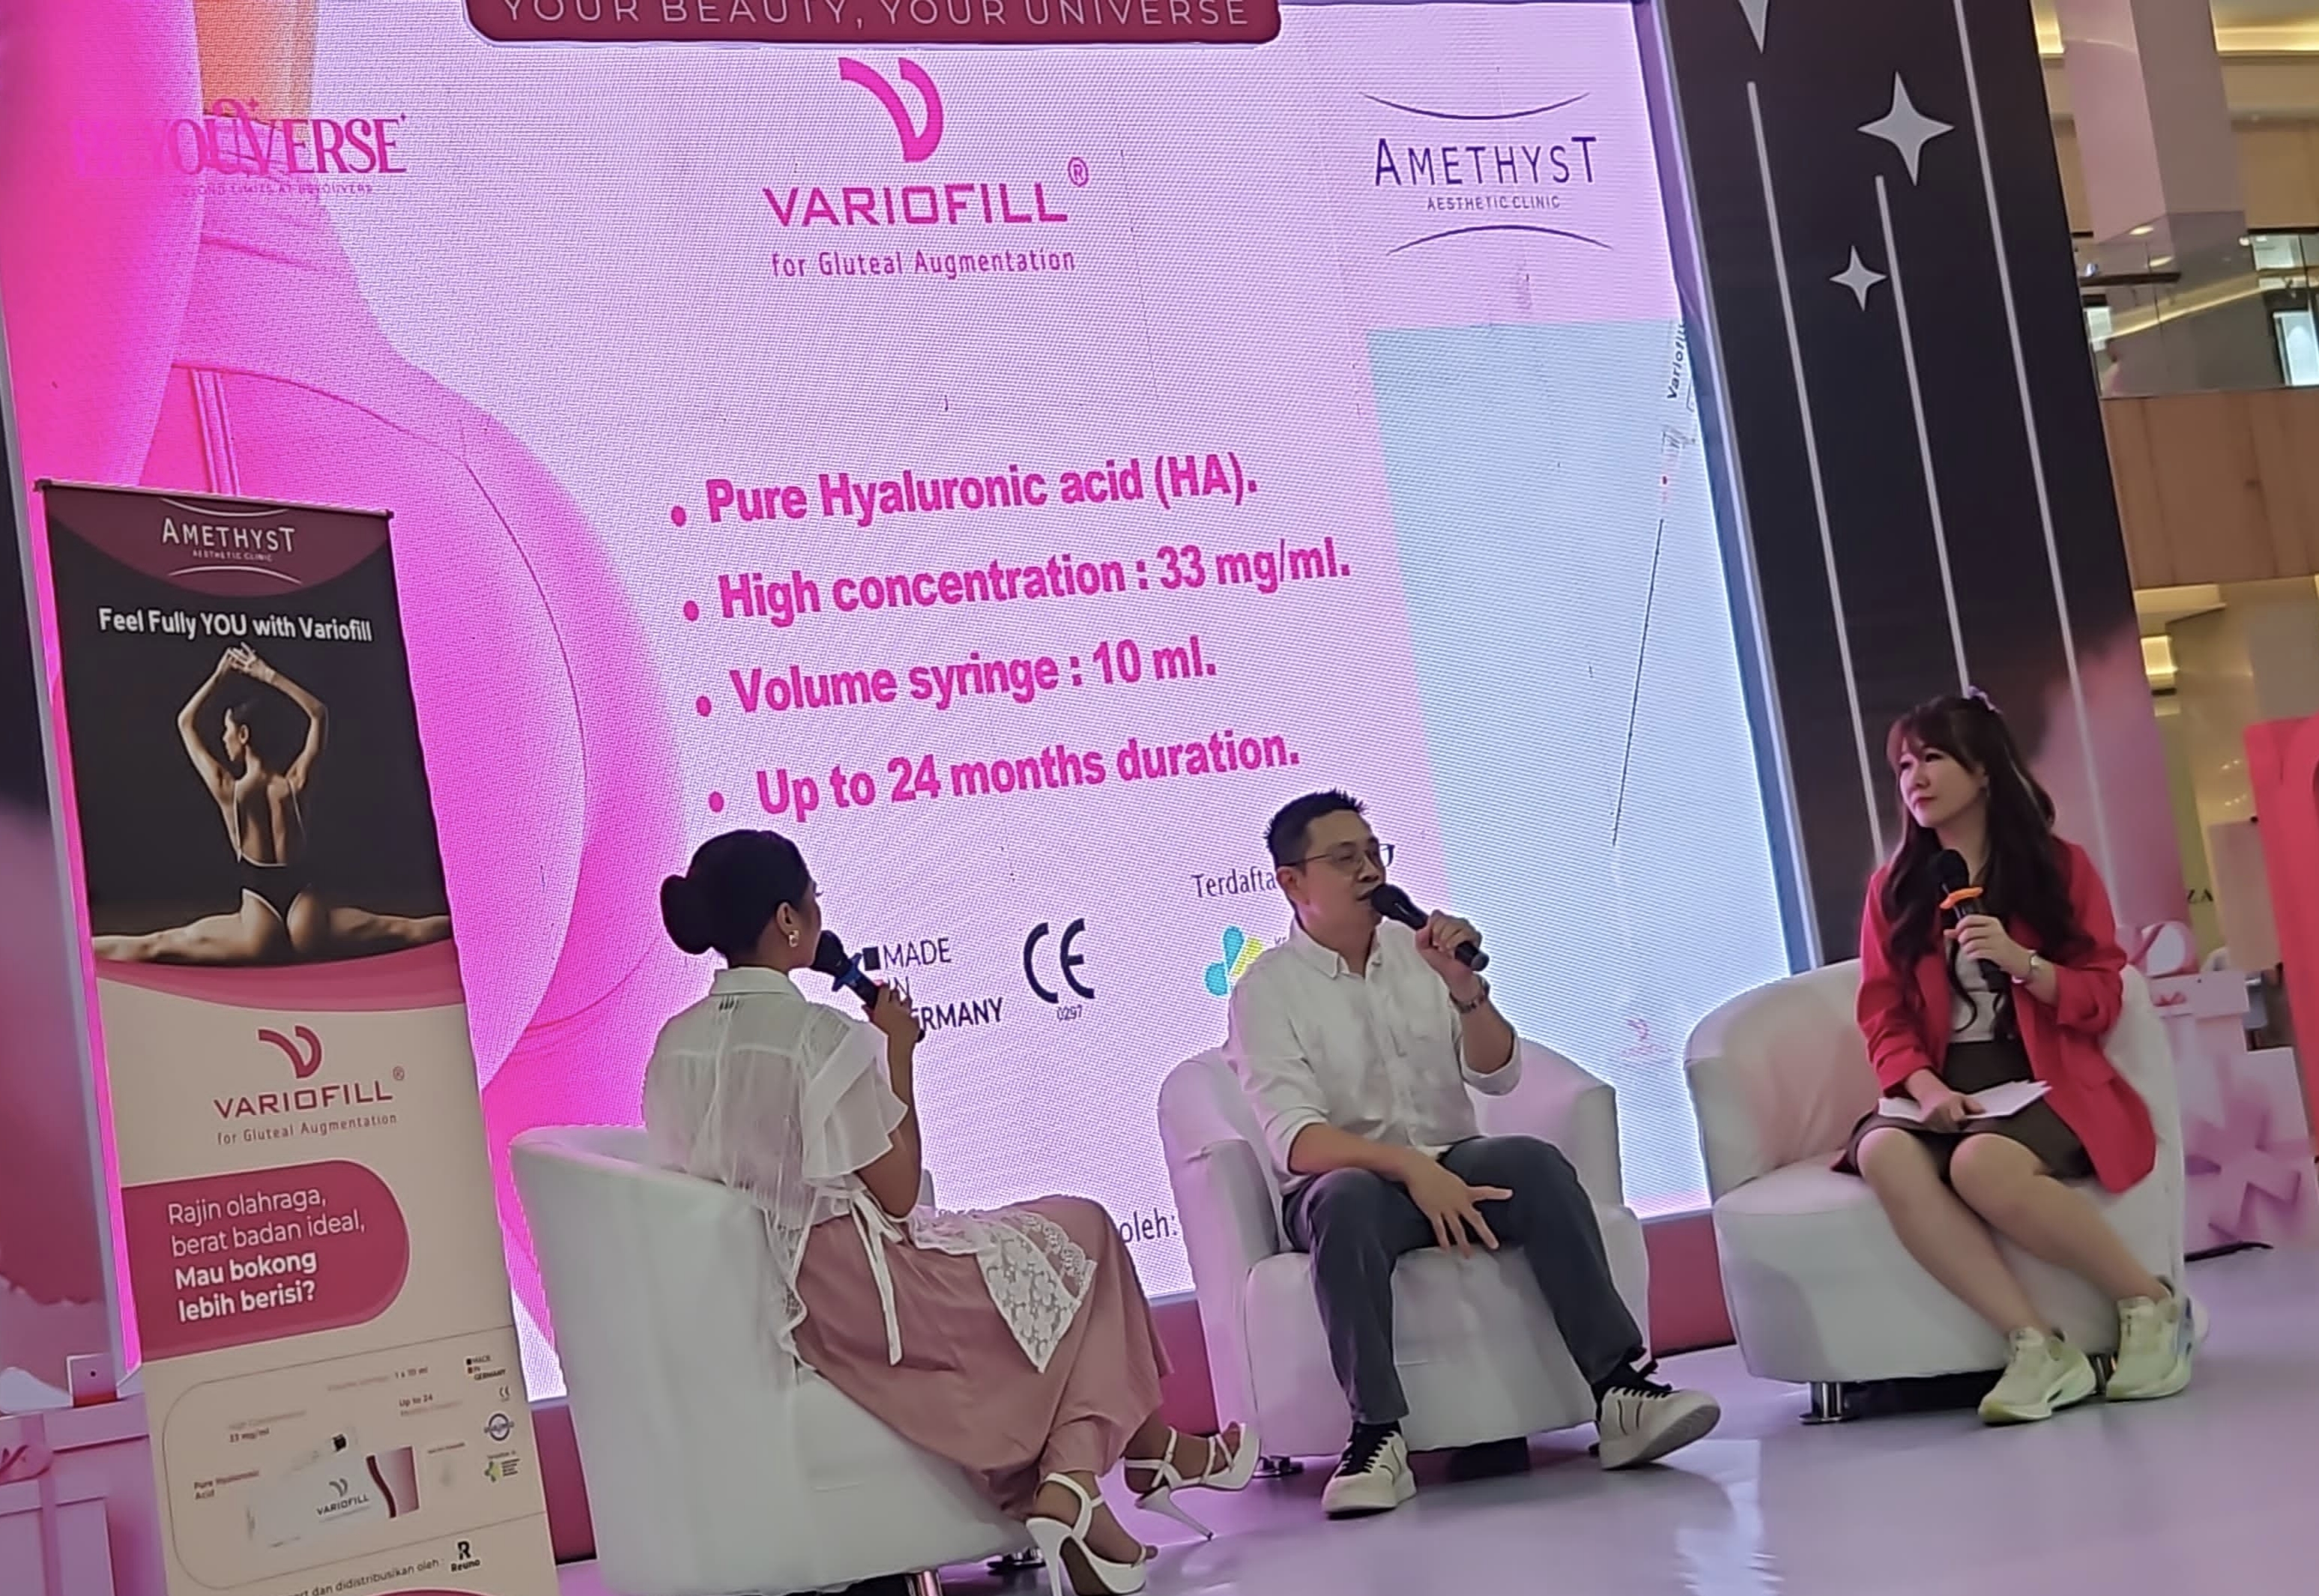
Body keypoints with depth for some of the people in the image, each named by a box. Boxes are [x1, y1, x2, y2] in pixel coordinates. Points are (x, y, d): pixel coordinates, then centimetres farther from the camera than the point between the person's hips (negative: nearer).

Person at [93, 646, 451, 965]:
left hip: (260, 934, -2)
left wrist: (219, 676, 12)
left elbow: (186, 723, 8)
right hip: (308, 928, 2)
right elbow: (318, 713, 16)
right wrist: (268, 676, 15)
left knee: (153, 946, 3)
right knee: (403, 930, 11)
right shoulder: (295, 783, 0)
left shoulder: (229, 791, -5)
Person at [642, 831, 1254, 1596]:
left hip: (753, 1299, 7)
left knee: (1027, 1247, 24)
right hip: (854, 1294, -7)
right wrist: (898, 1055, -5)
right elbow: (898, 1194, -13)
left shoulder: (675, 1043, 2)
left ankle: (1064, 1503, 13)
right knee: (1081, 1235, 15)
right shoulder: (816, 1034, -19)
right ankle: (1149, 1448, 28)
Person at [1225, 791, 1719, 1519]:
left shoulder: (1419, 950, 11)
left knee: (1535, 1163, -28)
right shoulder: (1267, 989, -3)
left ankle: (1620, 1389, -32)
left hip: (1452, 1164, 3)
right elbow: (1297, 1140, -15)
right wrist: (1411, 1167, -30)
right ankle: (1376, 1435, -37)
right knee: (1345, 1202, -38)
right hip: (1346, 1181, -3)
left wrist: (1466, 990, -12)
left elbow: (1497, 1076, 8)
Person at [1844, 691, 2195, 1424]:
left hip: (2047, 1085, -3)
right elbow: (1883, 1017, 7)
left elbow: (2101, 1000, 3)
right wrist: (1926, 1088, -13)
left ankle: (2151, 1304, -15)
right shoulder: (1893, 889, 13)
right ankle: (2038, 1344, -32)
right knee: (1884, 1153, -34)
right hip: (1945, 1092, 3)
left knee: (1983, 1166, -38)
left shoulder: (2060, 866, 7)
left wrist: (2020, 961, -16)